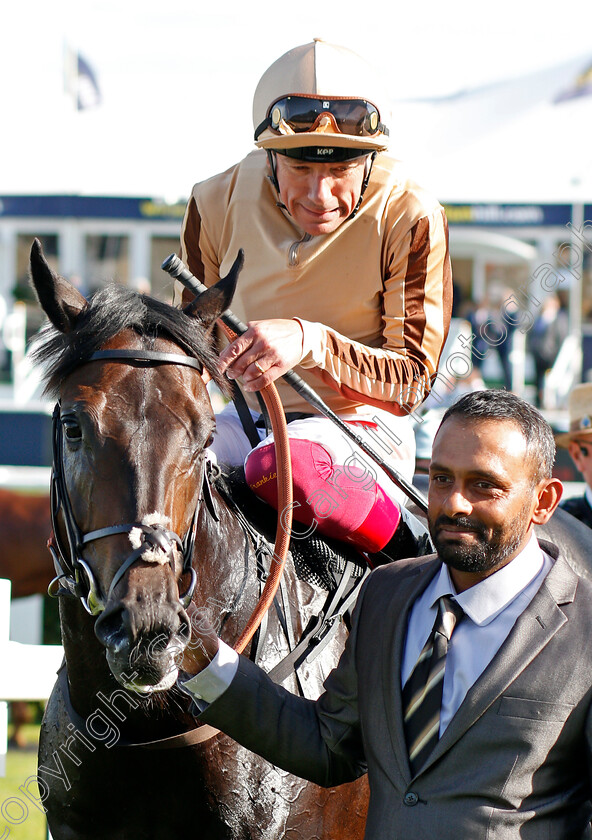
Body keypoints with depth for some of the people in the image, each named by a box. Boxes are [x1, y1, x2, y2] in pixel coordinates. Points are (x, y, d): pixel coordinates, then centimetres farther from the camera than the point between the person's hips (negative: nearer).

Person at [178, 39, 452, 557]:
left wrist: (310, 341, -35)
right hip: (250, 417, 5)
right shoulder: (219, 204, -3)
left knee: (291, 470, -38)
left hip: (361, 424, -5)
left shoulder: (412, 219, -15)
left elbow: (411, 380, -17)